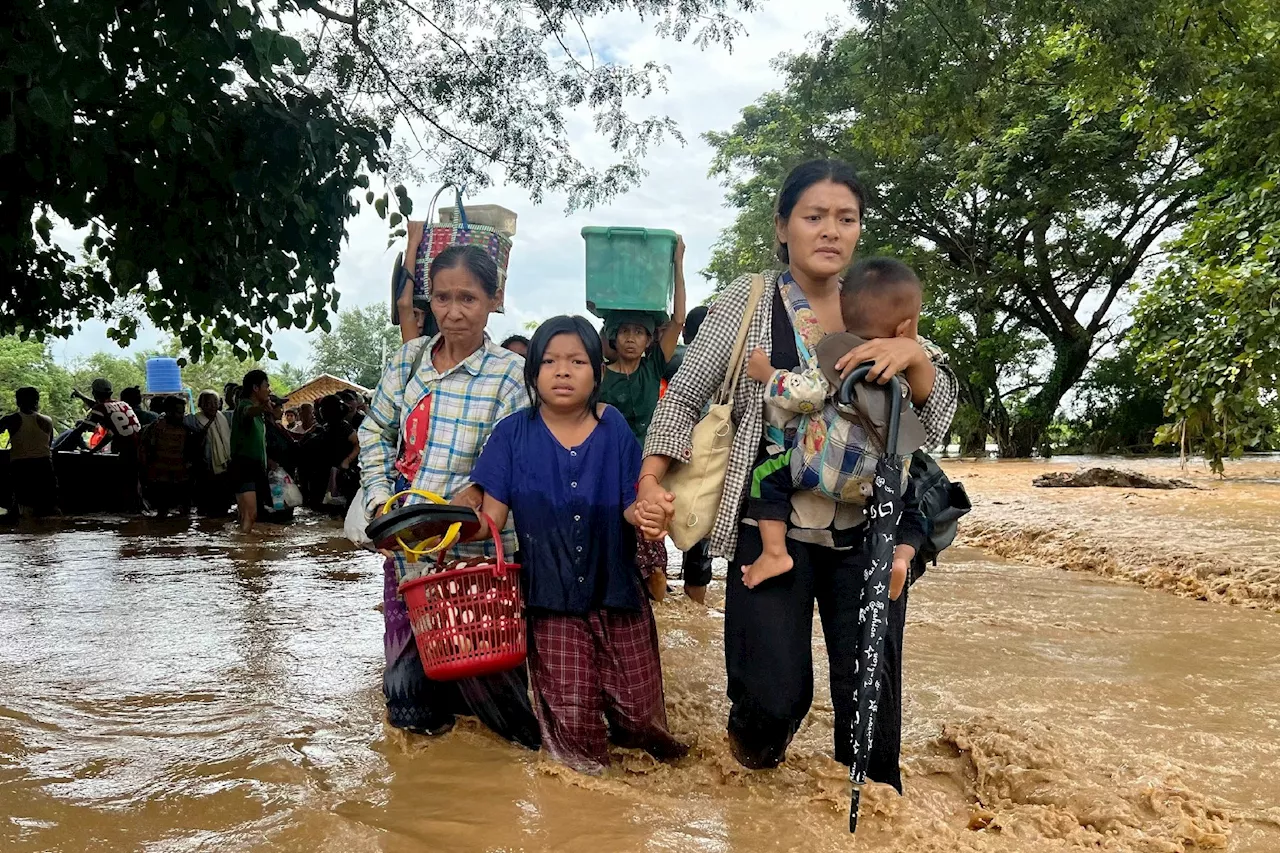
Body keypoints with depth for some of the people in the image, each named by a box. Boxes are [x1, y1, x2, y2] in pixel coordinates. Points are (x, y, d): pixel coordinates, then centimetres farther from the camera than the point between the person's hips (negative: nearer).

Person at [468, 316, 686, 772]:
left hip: (614, 589, 1)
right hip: (552, 597, -1)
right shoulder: (513, 434, -4)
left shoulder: (614, 430, -4)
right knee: (572, 716, -3)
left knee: (638, 712, 5)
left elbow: (631, 506, -6)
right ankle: (584, 758, 32)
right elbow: (492, 514, -7)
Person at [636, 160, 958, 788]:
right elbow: (685, 396, 3)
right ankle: (754, 738, 32)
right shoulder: (748, 300, 0)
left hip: (865, 530, 3)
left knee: (872, 696, 7)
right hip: (773, 528, -2)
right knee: (775, 698, -6)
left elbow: (936, 417, 4)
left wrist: (916, 355, -16)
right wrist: (651, 481, -10)